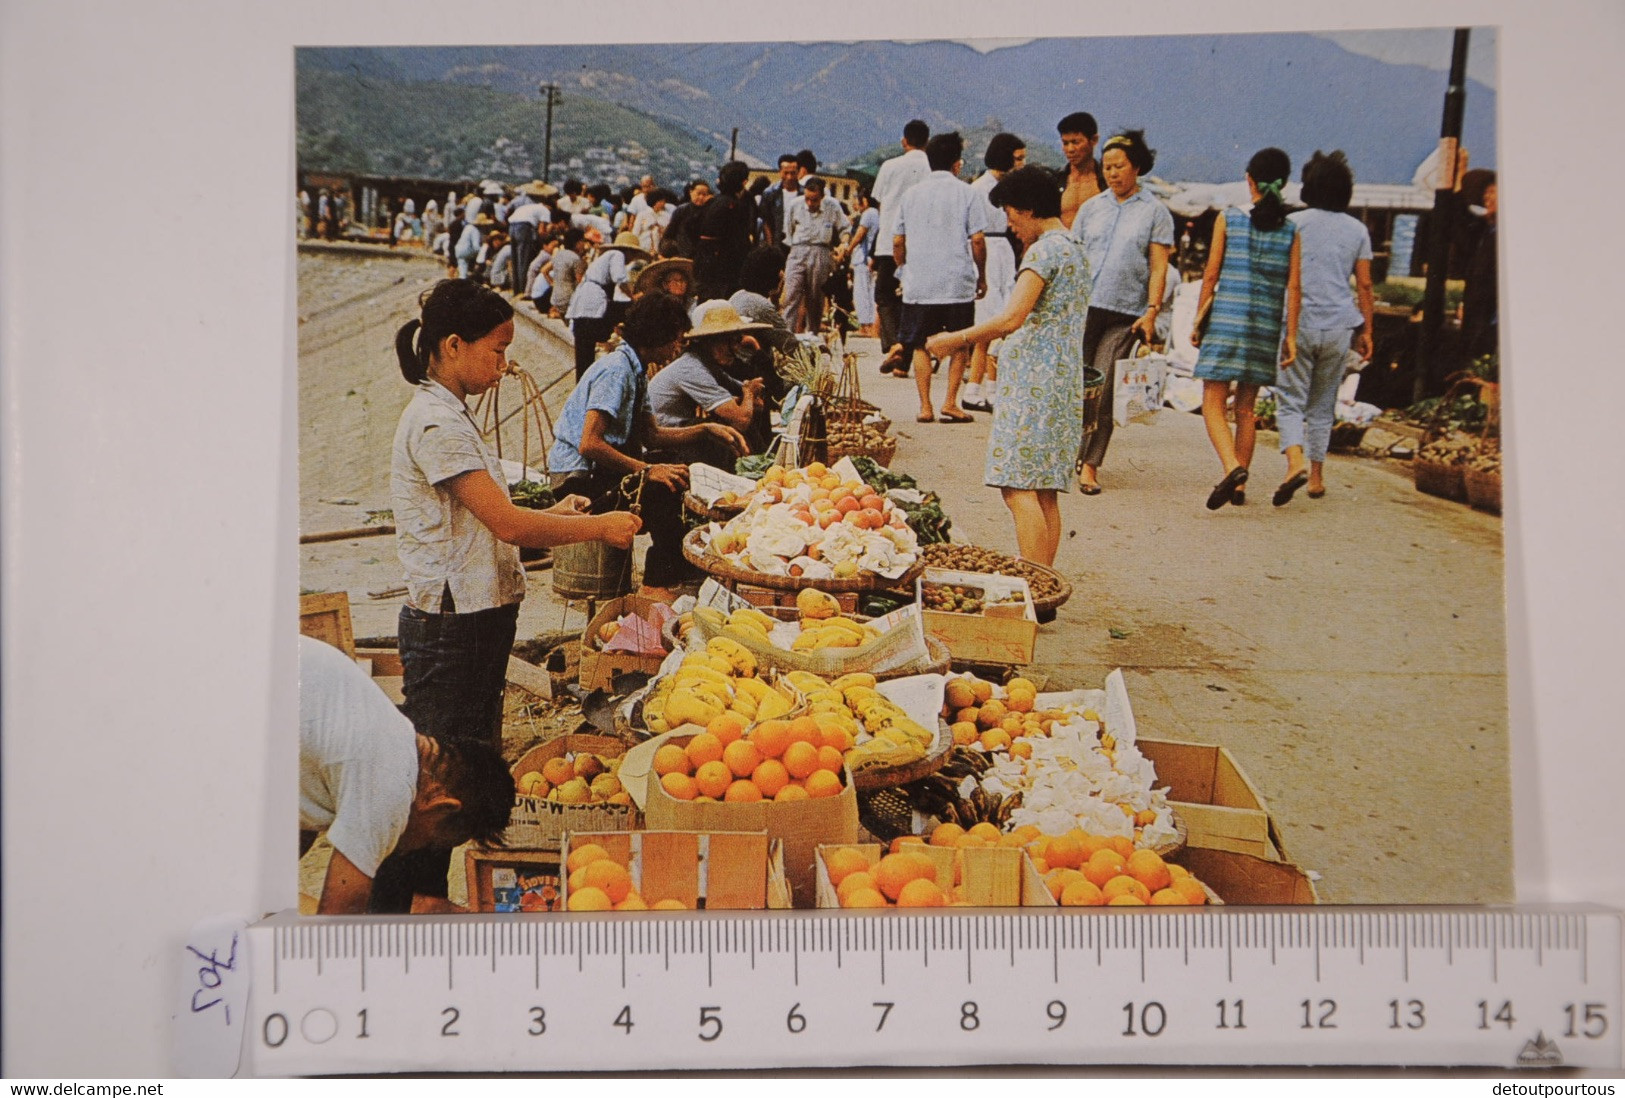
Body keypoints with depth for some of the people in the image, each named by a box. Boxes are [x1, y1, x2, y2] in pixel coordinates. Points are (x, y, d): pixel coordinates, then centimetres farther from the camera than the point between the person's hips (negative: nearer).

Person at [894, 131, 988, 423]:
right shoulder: (967, 193, 0)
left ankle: (925, 407, 4)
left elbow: (897, 242, 10)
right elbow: (977, 239, -5)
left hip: (918, 286, 2)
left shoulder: (912, 194, 9)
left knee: (921, 345, 9)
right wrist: (982, 276, 6)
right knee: (959, 345, 9)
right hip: (958, 284, -2)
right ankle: (950, 402, 1)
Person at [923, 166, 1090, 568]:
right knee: (1044, 492, 10)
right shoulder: (1073, 249, 20)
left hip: (1033, 382, -10)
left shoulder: (1045, 250, -11)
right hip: (1060, 383, 10)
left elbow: (1011, 319, -20)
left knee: (1019, 487, -12)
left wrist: (954, 339, -11)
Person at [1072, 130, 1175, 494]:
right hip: (1082, 308, 3)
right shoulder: (1091, 208, 13)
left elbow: (1158, 268, 1)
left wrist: (1151, 311, -9)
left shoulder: (1155, 212, 5)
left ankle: (1090, 464, -2)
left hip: (1124, 314, -3)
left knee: (1102, 390, -7)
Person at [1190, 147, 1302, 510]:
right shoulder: (1291, 230, 5)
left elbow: (1211, 275, -3)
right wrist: (1291, 336, 6)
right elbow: (1293, 288, 2)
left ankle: (1233, 467, -23)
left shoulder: (1228, 219, -2)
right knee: (1246, 408, 12)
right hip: (1265, 327, 3)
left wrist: (1198, 319, 5)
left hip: (1225, 320, -3)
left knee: (1213, 404, -1)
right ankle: (1238, 486, 15)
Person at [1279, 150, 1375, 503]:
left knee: (1290, 400, -1)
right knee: (1323, 405, 13)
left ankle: (1295, 461, -25)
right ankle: (1317, 477, 16)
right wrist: (1366, 331, 14)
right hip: (1338, 327, 3)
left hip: (1299, 323, -3)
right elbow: (1364, 285, 8)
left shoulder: (1294, 223, 0)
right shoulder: (1357, 230, 8)